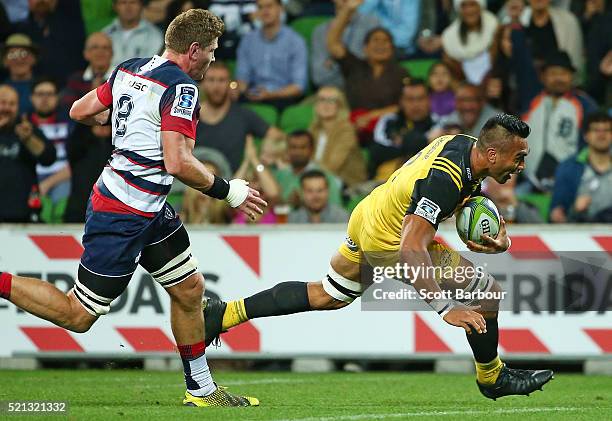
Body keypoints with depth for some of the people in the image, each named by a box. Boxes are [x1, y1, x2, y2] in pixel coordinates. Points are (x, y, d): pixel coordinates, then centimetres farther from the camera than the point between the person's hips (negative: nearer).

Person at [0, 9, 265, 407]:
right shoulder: (181, 88, -18)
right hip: (125, 216, -10)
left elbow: (80, 111, 15)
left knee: (190, 287, 15)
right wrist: (227, 190, -12)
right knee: (78, 315, -2)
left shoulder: (130, 69, 7)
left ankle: (201, 389, 23)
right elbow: (178, 163, -25)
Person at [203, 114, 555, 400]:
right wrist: (446, 308, -44)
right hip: (390, 244, -9)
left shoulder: (465, 144, -5)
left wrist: (499, 239, -4)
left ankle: (226, 313, 28)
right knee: (488, 294, -3)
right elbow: (411, 249, -39)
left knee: (325, 296, 27)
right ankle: (493, 378, 18)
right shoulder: (445, 179, -33)